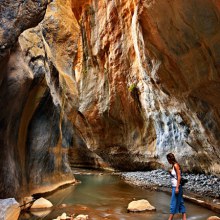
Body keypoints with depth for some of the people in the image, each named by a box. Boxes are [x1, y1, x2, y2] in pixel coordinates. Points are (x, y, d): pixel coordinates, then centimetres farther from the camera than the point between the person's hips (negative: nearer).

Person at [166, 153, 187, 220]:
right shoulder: (173, 165, 10)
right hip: (174, 186, 9)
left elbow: (179, 177, -20)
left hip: (176, 187, -9)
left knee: (173, 203, -3)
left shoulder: (176, 165, -16)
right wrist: (170, 172, 4)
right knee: (180, 202, 13)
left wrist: (177, 188, -22)